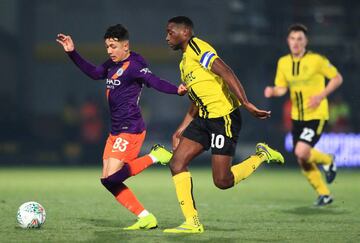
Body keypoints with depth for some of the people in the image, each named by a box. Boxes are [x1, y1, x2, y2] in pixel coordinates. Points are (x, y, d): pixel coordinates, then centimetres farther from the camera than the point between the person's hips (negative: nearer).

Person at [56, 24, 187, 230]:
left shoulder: (134, 66, -13)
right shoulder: (113, 64, 13)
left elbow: (155, 82, -25)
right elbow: (94, 73, 28)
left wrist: (176, 90, -43)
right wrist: (72, 53, 25)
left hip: (130, 130, -10)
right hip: (116, 131, 10)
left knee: (112, 178, -17)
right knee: (109, 181, 5)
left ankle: (154, 157, -3)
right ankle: (146, 218, 5)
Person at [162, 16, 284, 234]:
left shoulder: (197, 48, -11)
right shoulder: (185, 61, 20)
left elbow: (226, 73, -23)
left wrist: (246, 104, -32)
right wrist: (181, 130, 24)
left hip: (224, 117, -9)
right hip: (204, 119, 9)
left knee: (222, 181, -9)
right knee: (177, 163, -4)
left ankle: (262, 156, 15)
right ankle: (192, 222, -2)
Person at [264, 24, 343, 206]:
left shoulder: (316, 60, -11)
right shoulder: (283, 62, 4)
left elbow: (337, 78, -4)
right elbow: (282, 88, 10)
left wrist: (321, 95, -16)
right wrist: (272, 91, -12)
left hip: (316, 115, -5)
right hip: (297, 117, 6)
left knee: (301, 152, -22)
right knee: (302, 161, 4)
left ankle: (327, 161, 11)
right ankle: (324, 194, 21)